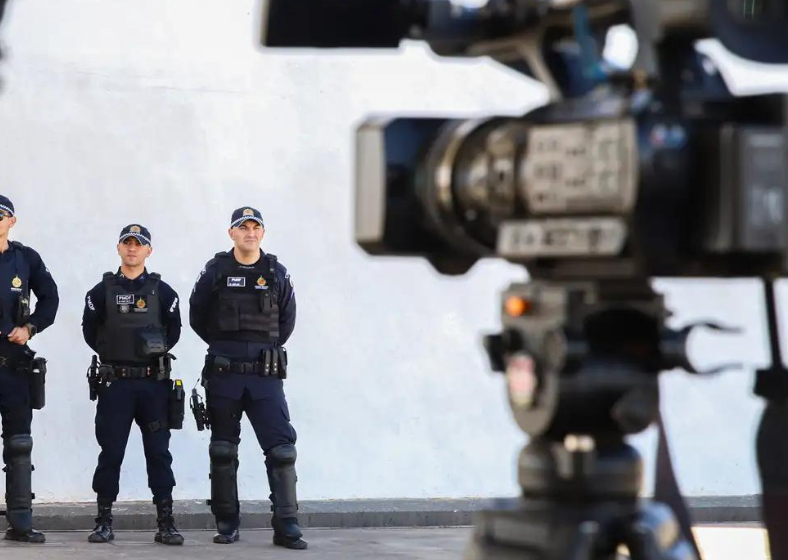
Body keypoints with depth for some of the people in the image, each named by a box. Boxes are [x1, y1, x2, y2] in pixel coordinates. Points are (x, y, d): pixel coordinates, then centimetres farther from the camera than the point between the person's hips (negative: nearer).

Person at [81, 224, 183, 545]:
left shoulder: (162, 292, 5)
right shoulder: (102, 291, 4)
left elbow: (174, 330, 8)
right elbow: (90, 332, 7)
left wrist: (156, 350, -3)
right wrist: (112, 353, 3)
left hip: (154, 383, 0)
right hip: (114, 383, 0)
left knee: (158, 452, 1)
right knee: (110, 452, 1)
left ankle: (165, 524, 3)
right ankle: (104, 522, 7)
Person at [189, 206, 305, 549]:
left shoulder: (276, 273, 6)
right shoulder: (216, 271, 2)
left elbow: (287, 320, 15)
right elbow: (197, 317, 9)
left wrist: (269, 347, 9)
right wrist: (224, 346, 9)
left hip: (266, 375, 0)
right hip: (224, 375, 0)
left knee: (281, 448, -8)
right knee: (223, 451, 6)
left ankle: (286, 527, -8)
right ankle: (226, 525, 15)